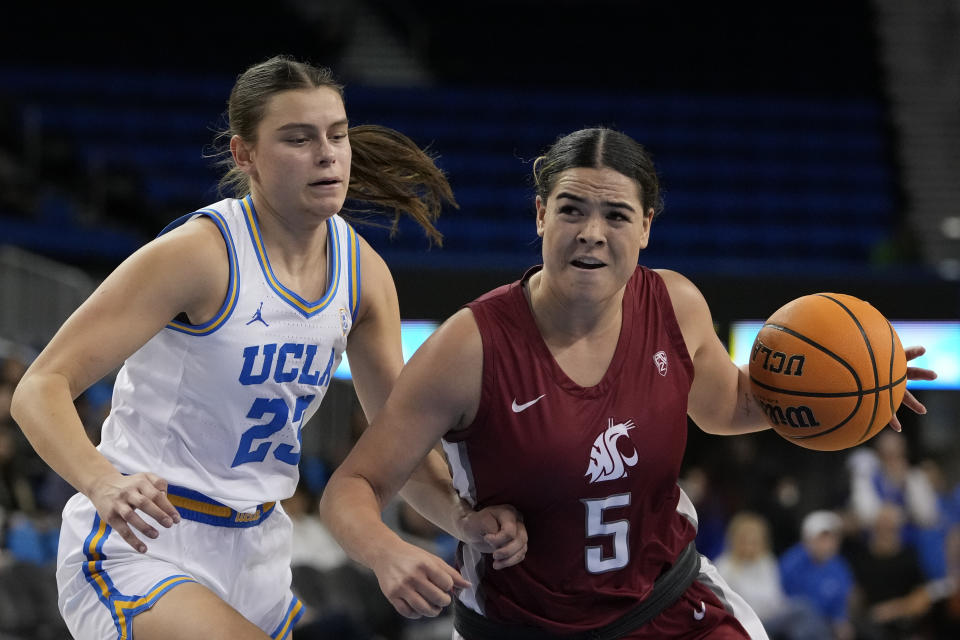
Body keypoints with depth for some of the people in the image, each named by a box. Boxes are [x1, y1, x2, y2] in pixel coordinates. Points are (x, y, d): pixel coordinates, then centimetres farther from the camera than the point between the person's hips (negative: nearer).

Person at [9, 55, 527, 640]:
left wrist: (463, 518, -10)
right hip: (140, 545, -7)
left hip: (256, 551, 8)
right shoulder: (202, 253, -18)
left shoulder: (364, 272, 2)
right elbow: (41, 387, -21)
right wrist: (104, 484, -41)